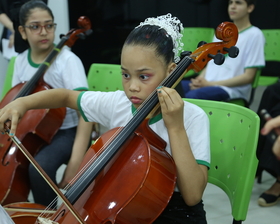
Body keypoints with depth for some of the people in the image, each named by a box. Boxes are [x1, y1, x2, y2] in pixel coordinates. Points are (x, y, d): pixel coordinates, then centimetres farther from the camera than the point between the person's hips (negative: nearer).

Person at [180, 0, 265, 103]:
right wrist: (200, 79, -4)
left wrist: (211, 84, -14)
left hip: (232, 89, -6)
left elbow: (248, 76, -8)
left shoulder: (254, 34, -2)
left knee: (193, 95, -35)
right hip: (206, 83, 6)